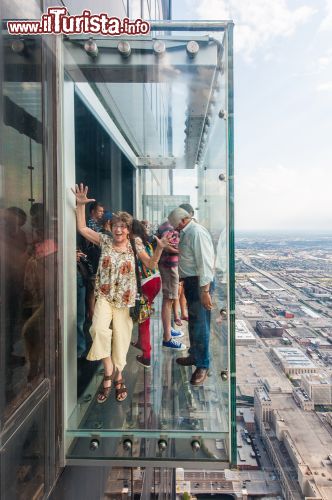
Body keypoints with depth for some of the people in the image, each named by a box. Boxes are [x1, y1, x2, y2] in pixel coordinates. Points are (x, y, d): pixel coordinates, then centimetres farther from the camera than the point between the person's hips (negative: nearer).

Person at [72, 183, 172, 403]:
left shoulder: (135, 245, 1)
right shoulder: (105, 240, 1)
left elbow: (151, 264, 1)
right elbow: (82, 228, -2)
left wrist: (160, 248, -16)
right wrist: (81, 204, -11)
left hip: (125, 299, 1)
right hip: (104, 296, 0)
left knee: (121, 337, 5)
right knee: (99, 328, -26)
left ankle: (116, 375, 28)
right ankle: (109, 372, -7)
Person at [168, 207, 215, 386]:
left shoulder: (197, 232, -18)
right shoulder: (186, 233, 11)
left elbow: (205, 262, -23)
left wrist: (205, 291, -26)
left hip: (198, 283, -10)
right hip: (189, 281, 10)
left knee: (200, 324, 0)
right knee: (193, 322, 22)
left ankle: (202, 366, 16)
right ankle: (195, 356, 40)